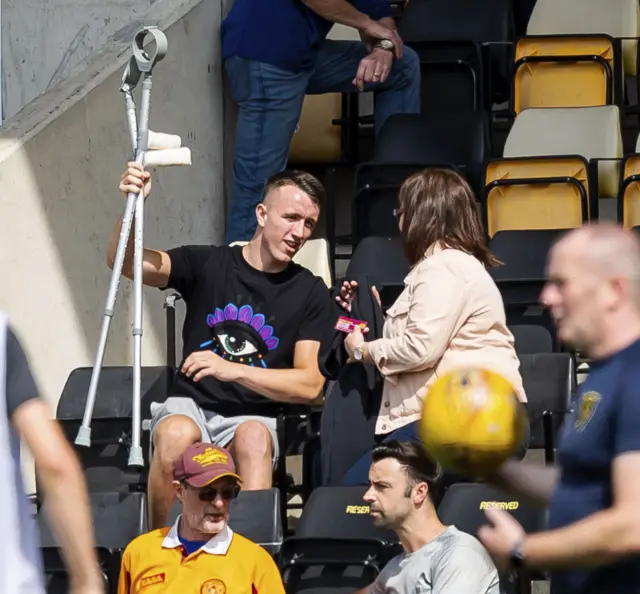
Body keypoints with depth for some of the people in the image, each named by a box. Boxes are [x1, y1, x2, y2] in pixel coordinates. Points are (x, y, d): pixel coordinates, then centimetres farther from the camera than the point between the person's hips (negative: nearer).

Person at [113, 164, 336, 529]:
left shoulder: (311, 293, 8)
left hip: (254, 417, 0)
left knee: (253, 438, -36)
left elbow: (310, 385, -1)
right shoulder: (209, 264, 9)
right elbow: (126, 263, -2)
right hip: (192, 405, 0)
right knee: (176, 435, -35)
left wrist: (233, 369, -13)